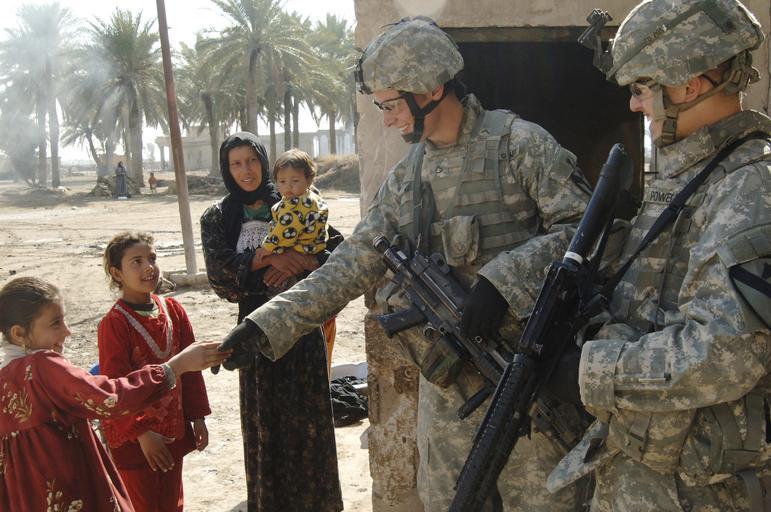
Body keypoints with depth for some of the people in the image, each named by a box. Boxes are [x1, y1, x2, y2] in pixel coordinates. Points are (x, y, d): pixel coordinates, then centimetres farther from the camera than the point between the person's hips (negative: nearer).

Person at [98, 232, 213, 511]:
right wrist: (142, 433, -19)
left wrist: (198, 416, 6)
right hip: (133, 436, -5)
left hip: (174, 429, 5)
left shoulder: (173, 310, -1)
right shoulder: (113, 323, -17)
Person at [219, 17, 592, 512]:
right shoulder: (404, 179, 10)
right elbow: (351, 266, 9)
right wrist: (267, 325, 1)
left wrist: (502, 279, -23)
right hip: (445, 389, 5)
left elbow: (583, 228, -11)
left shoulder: (519, 144, -6)